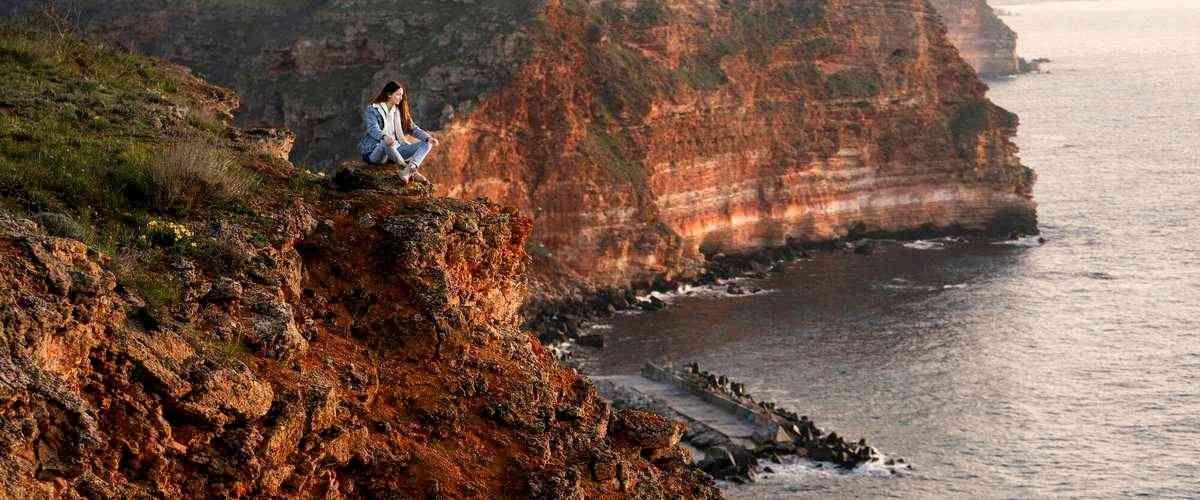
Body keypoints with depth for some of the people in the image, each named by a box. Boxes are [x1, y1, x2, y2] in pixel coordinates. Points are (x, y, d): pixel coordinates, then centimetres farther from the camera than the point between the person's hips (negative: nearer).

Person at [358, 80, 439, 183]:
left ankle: (411, 167, -40)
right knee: (387, 143, -42)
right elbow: (373, 129, -22)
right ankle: (410, 170, -43)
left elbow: (412, 128, 14)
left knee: (426, 143, -11)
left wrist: (428, 137, -5)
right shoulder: (372, 110, -4)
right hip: (374, 152, -7)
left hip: (395, 150, 7)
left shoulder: (399, 111, 17)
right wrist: (385, 137, -45)